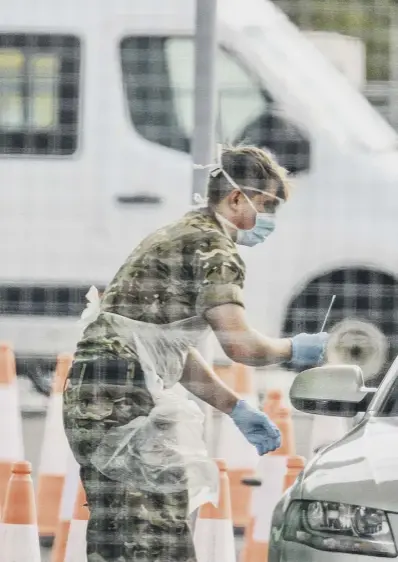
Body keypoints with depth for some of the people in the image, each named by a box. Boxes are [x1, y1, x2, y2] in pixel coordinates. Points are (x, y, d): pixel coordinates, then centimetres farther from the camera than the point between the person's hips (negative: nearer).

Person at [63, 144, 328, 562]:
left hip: (88, 400, 11)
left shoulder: (177, 236, 25)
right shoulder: (216, 248, -8)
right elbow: (240, 345, -18)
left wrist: (237, 411, 26)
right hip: (125, 404, -11)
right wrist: (293, 350, 1)